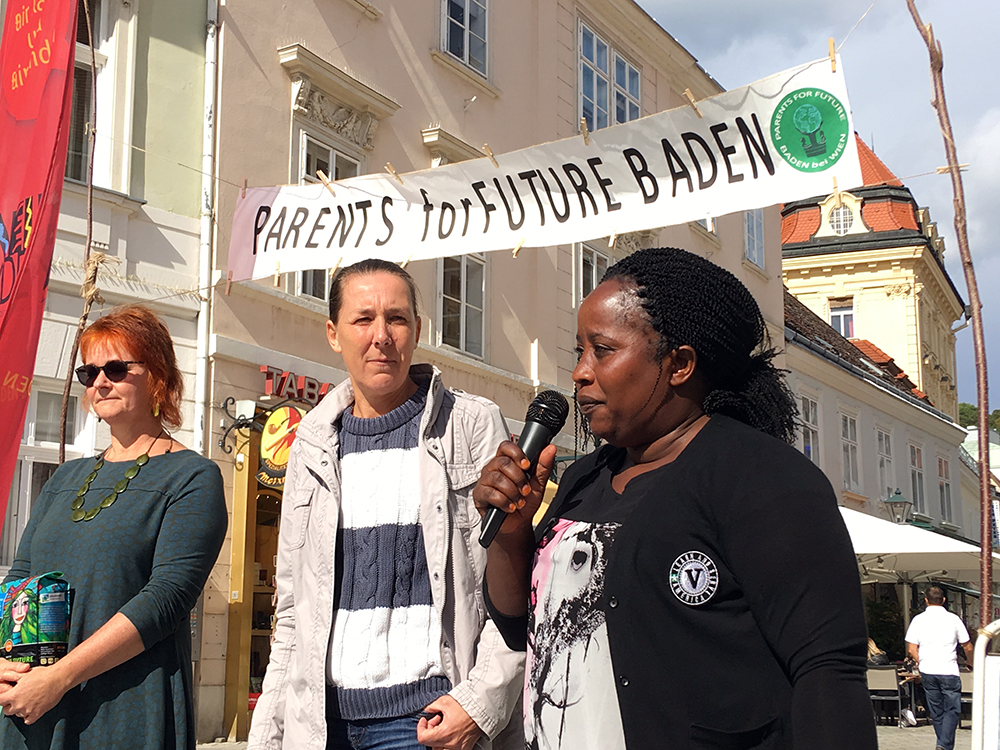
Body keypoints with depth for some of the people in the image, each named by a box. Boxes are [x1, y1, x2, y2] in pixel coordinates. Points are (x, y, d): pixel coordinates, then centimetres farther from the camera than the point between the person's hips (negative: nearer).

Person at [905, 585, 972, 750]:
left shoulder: (918, 619, 1)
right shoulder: (953, 619, -1)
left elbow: (911, 649, -2)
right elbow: (967, 647, 7)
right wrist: (971, 662, 27)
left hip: (927, 673, 2)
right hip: (949, 671, -2)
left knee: (936, 712, 13)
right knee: (952, 710, 2)